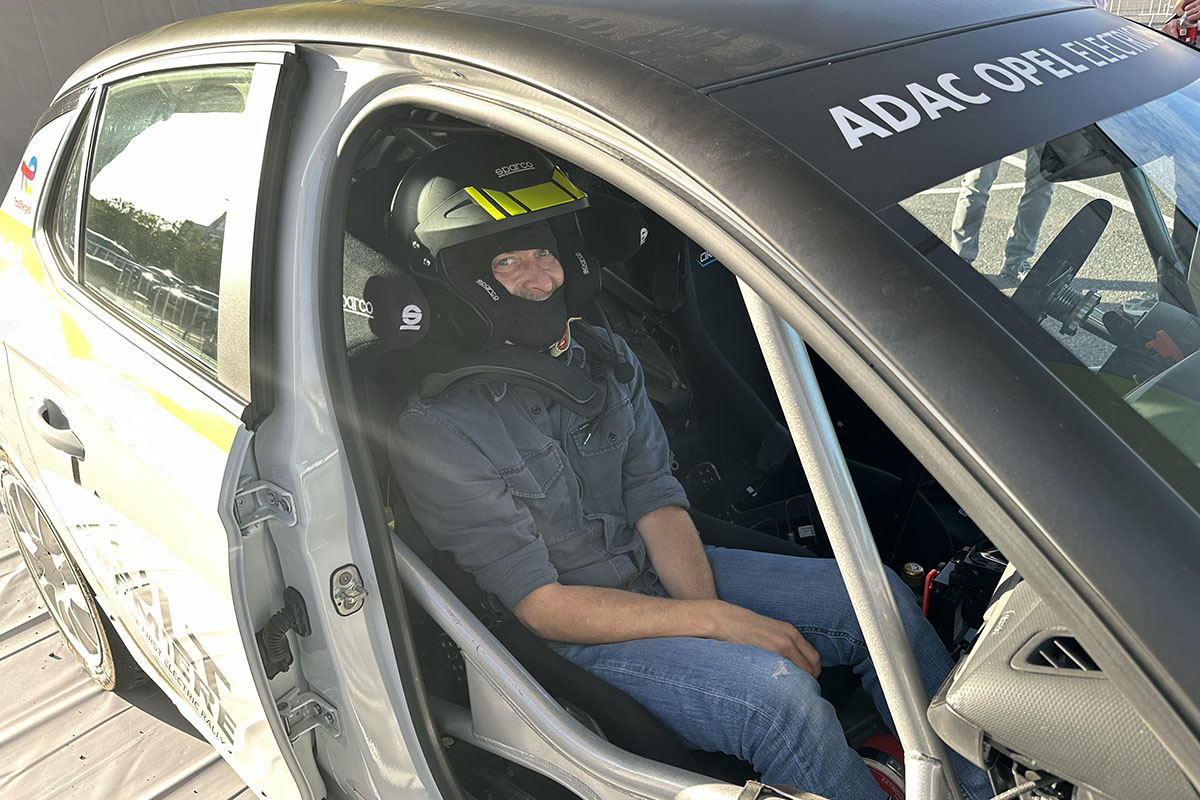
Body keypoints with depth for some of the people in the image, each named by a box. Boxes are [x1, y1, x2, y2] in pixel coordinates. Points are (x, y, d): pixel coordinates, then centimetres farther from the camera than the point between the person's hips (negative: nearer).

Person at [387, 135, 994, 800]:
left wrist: (705, 606, -18)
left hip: (664, 577, 7)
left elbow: (657, 506, 1)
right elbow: (541, 607, -20)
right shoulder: (434, 431, -19)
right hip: (567, 639, -6)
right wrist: (717, 623, -24)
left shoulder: (605, 357, 0)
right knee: (777, 691, -28)